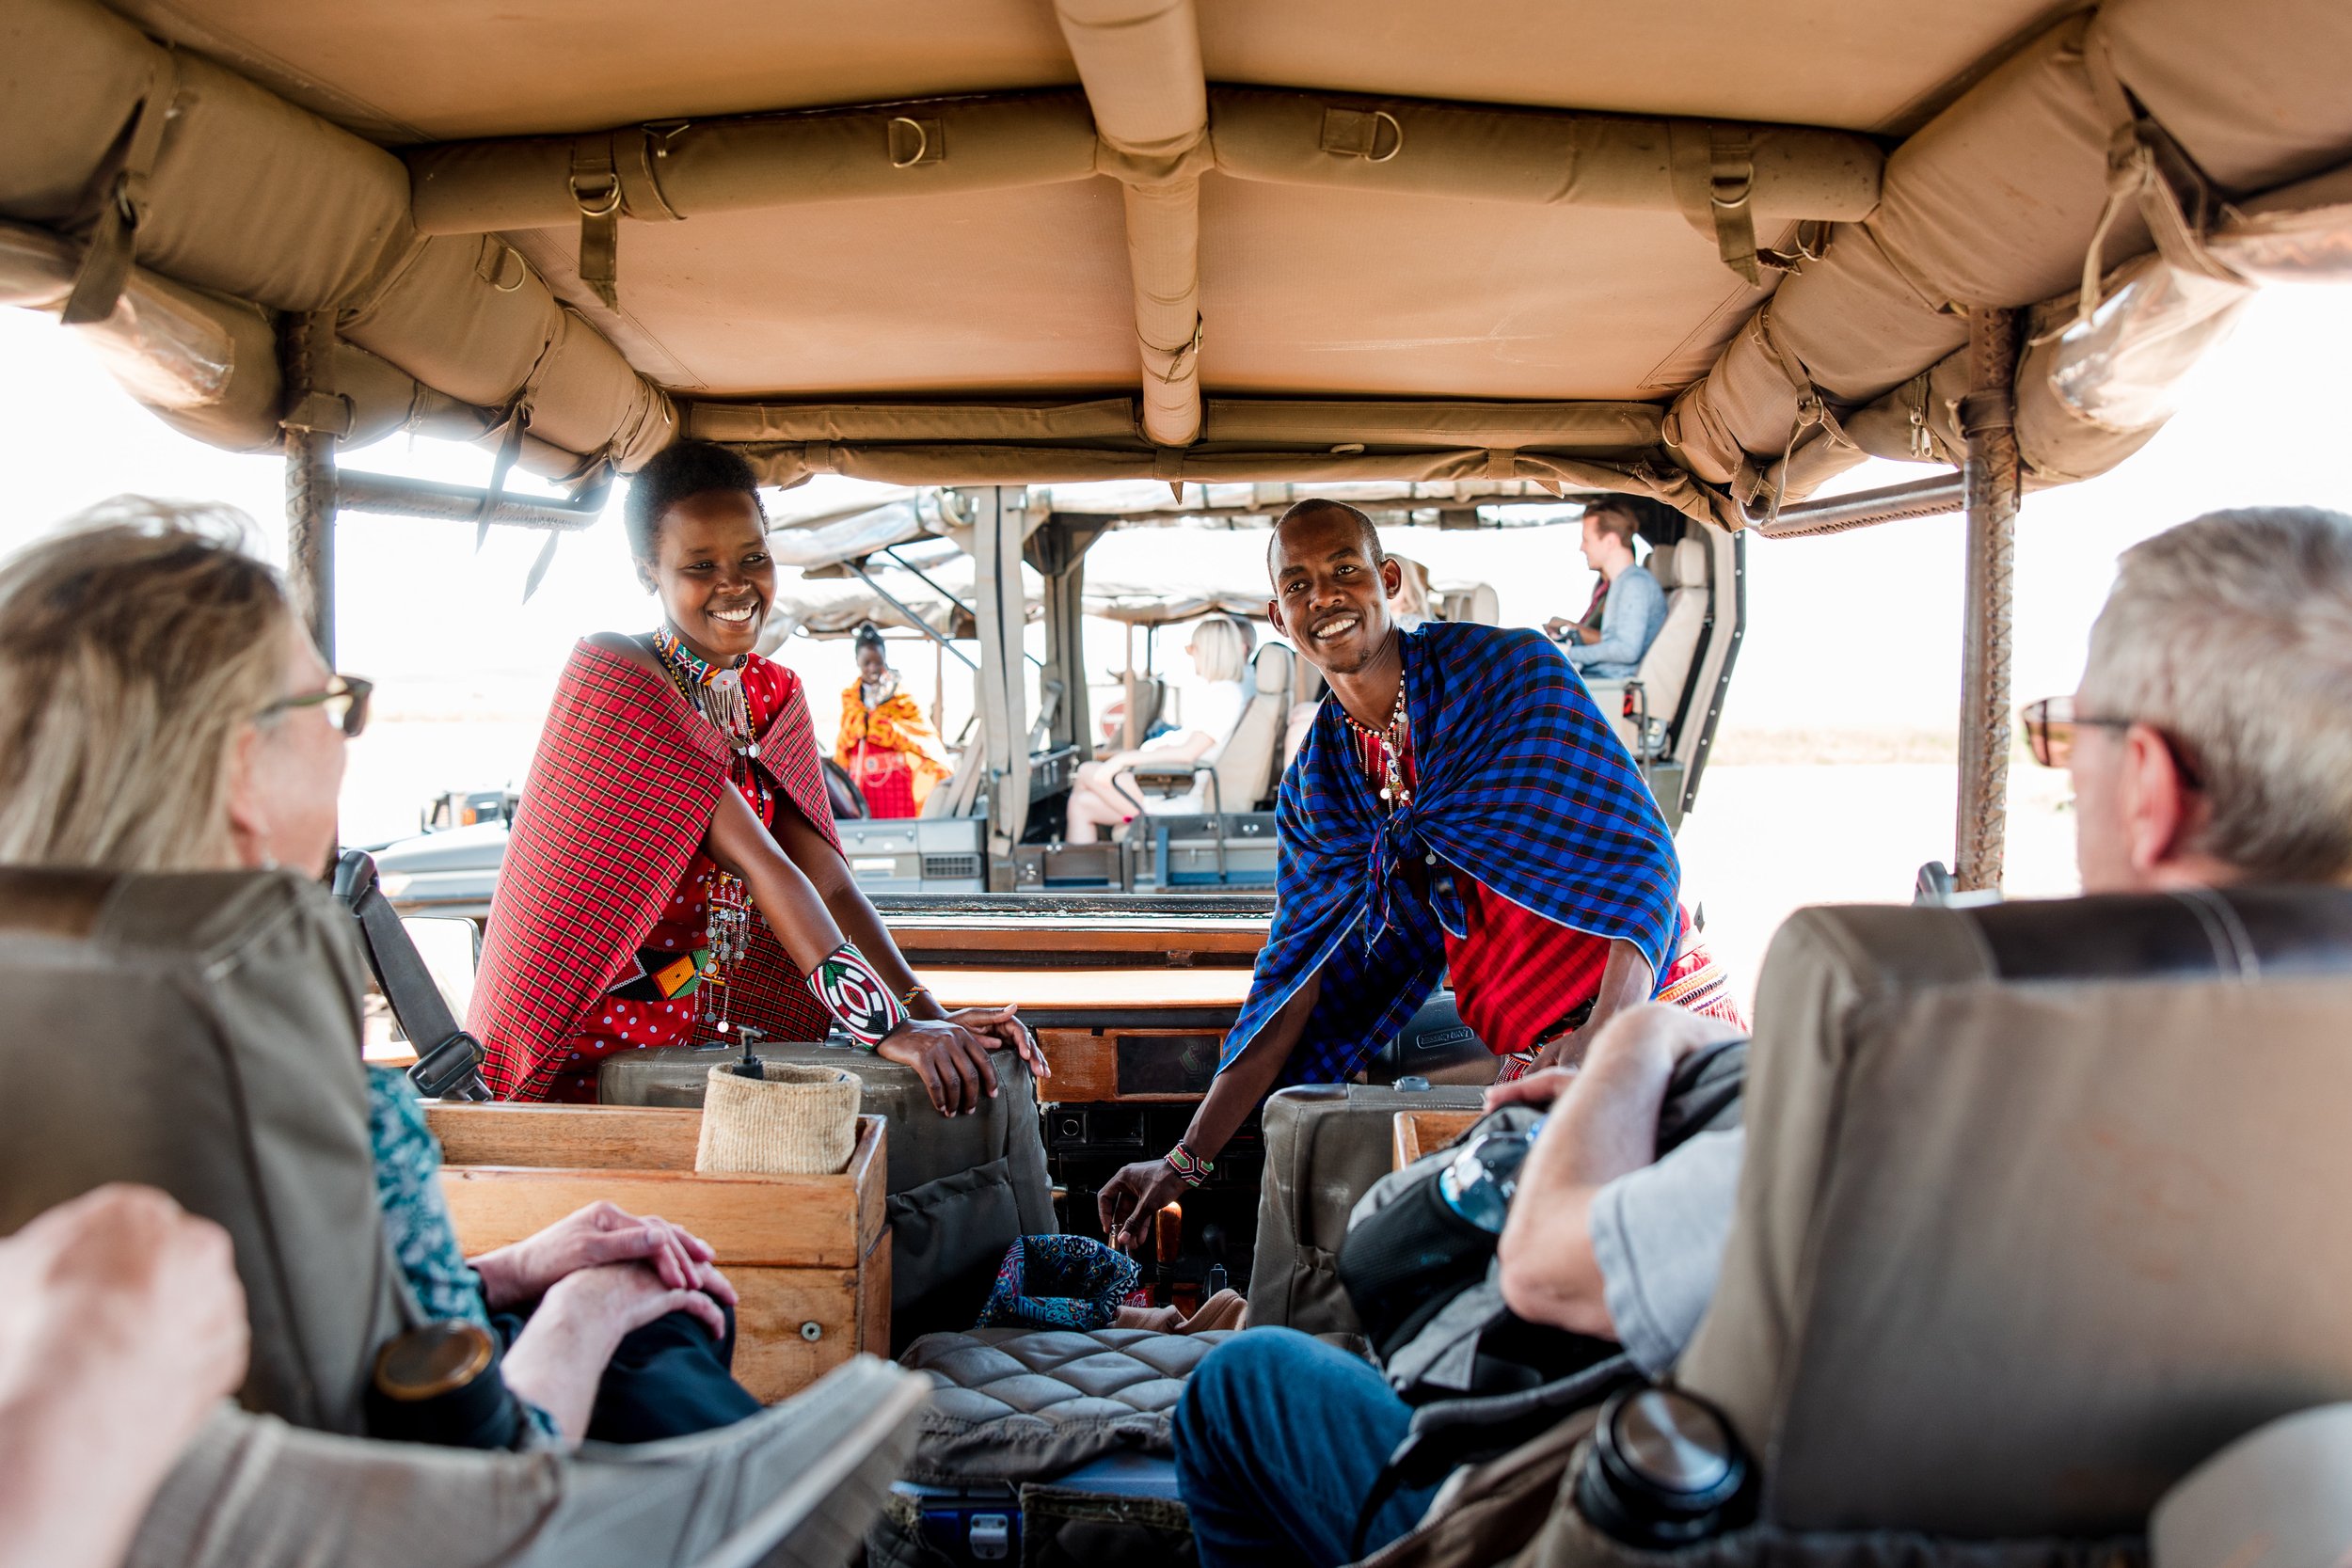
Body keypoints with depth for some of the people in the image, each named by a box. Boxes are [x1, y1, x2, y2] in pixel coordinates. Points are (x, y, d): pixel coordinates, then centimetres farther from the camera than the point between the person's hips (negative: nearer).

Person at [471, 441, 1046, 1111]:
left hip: (715, 1037, 6)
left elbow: (827, 879, 0)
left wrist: (927, 1014, -14)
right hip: (597, 1048, -5)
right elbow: (756, 859, -21)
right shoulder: (612, 677, -12)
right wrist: (883, 1026, -25)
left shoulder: (774, 696, 9)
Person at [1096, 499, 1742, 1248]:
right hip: (1533, 1063, 4)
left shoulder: (1512, 668, -7)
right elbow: (1292, 980, 7)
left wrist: (1605, 1038, -30)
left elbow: (1643, 851, -14)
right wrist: (1187, 1159, 3)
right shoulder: (1315, 788, 6)